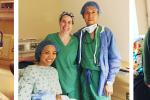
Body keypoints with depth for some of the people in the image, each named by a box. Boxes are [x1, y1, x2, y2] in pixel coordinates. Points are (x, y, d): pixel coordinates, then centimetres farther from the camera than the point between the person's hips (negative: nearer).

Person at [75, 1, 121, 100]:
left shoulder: (106, 33, -7)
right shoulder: (79, 34, 2)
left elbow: (114, 59, -5)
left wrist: (110, 82, -7)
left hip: (101, 76, -3)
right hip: (84, 77, 3)